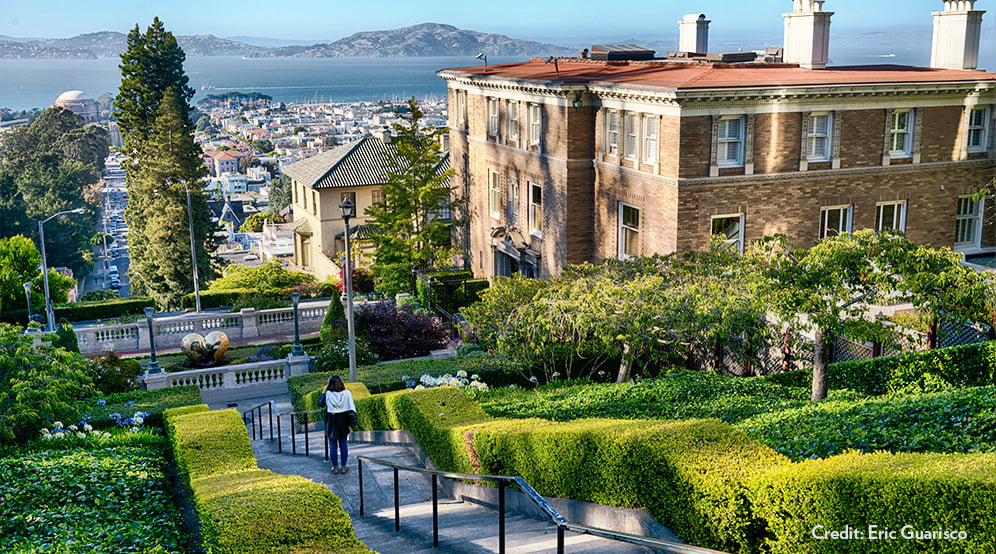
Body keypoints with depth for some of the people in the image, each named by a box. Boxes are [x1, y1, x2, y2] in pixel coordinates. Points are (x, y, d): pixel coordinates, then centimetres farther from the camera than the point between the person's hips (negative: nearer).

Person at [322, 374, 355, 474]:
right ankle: (343, 467, 15)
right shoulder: (346, 393, -9)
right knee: (343, 444, 11)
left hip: (331, 422, -1)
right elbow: (351, 408, -10)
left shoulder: (328, 394, -14)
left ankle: (335, 467, 13)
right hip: (343, 421, 1)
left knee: (332, 445, 8)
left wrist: (324, 391, 5)